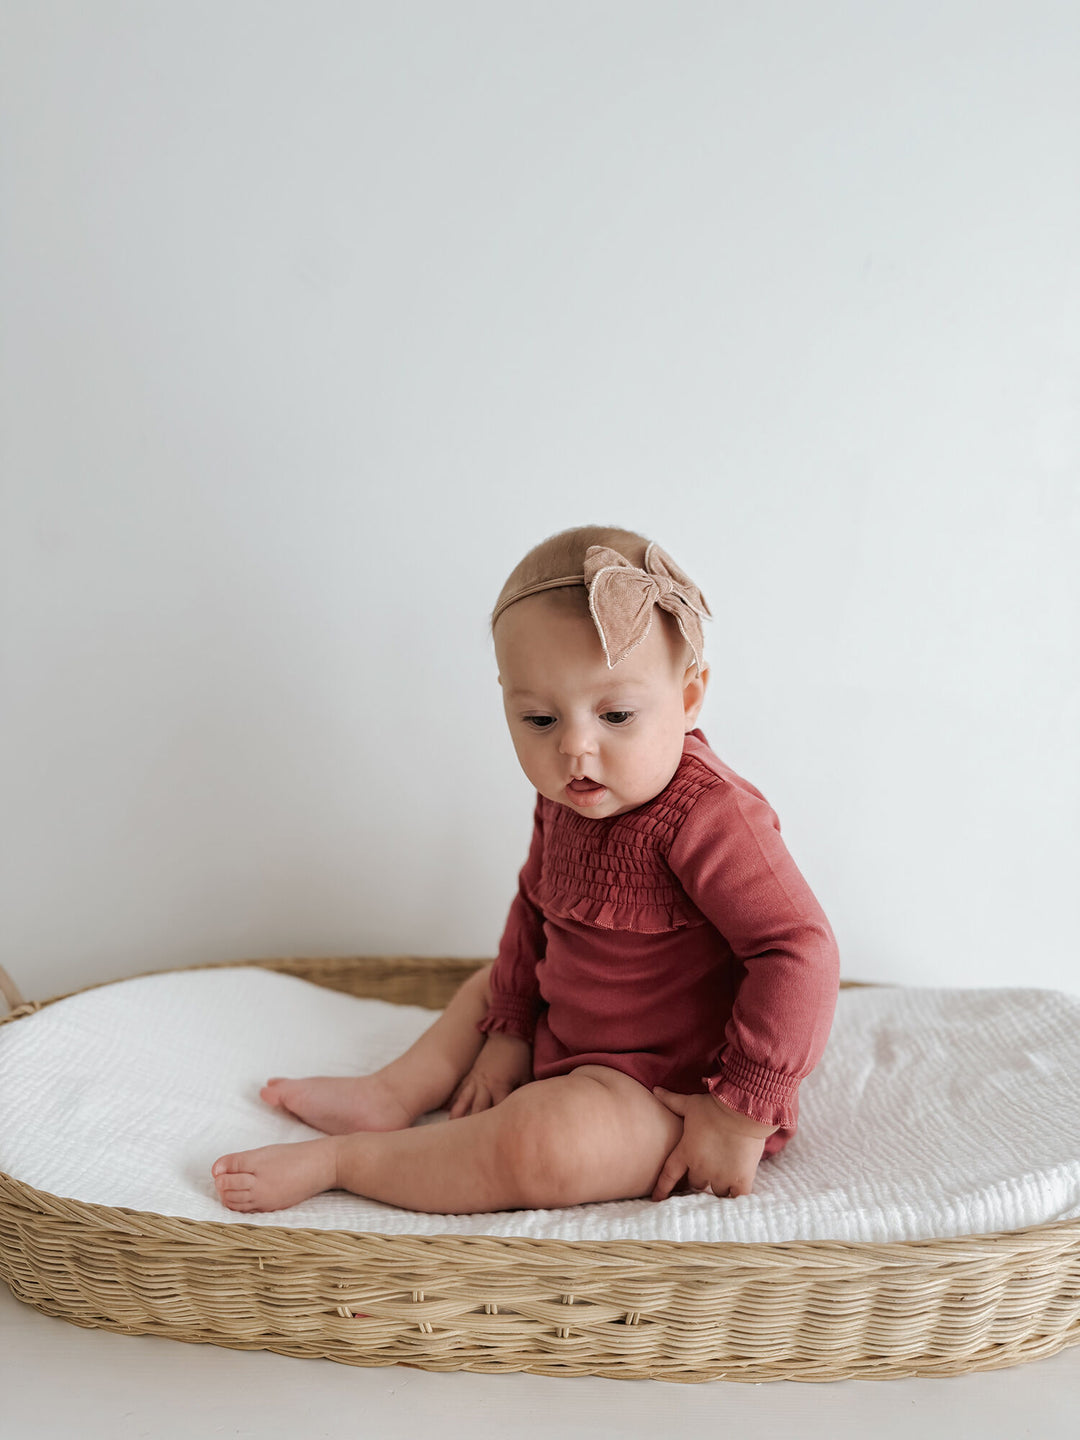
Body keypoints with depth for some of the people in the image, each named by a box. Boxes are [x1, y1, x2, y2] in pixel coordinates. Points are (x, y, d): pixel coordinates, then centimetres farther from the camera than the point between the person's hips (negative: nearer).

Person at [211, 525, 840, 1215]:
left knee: (545, 1140, -33)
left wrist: (742, 1118, -31)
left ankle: (334, 1161, -16)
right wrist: (507, 1033, 13)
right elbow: (535, 911, 13)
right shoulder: (568, 798, -2)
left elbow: (800, 953, -34)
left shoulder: (708, 816, -30)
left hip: (668, 1092, -9)